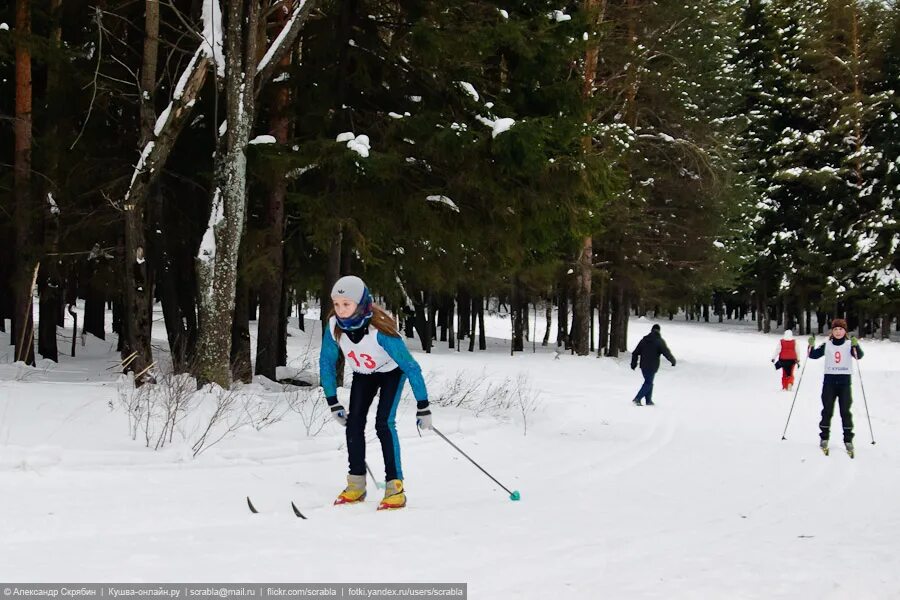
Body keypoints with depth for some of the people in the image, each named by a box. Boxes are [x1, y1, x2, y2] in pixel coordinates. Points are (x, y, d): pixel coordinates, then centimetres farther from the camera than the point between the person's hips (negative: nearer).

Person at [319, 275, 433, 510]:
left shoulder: (379, 329, -39)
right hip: (363, 374, 5)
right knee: (354, 422, -6)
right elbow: (326, 362, -9)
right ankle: (356, 486, 6)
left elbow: (410, 366, -33)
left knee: (383, 423, -19)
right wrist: (333, 402, -8)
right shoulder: (334, 326, -26)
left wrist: (423, 407, -29)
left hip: (391, 372, -5)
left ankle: (395, 487, -13)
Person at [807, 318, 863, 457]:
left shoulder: (849, 345, 1)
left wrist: (856, 346, -33)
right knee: (827, 410, 1)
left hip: (845, 381, -1)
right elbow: (813, 355, 4)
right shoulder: (827, 345, 6)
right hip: (829, 380, 1)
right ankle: (824, 438, 10)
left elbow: (859, 356, -14)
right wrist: (811, 346, -14)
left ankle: (848, 440, 3)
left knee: (845, 411, -1)